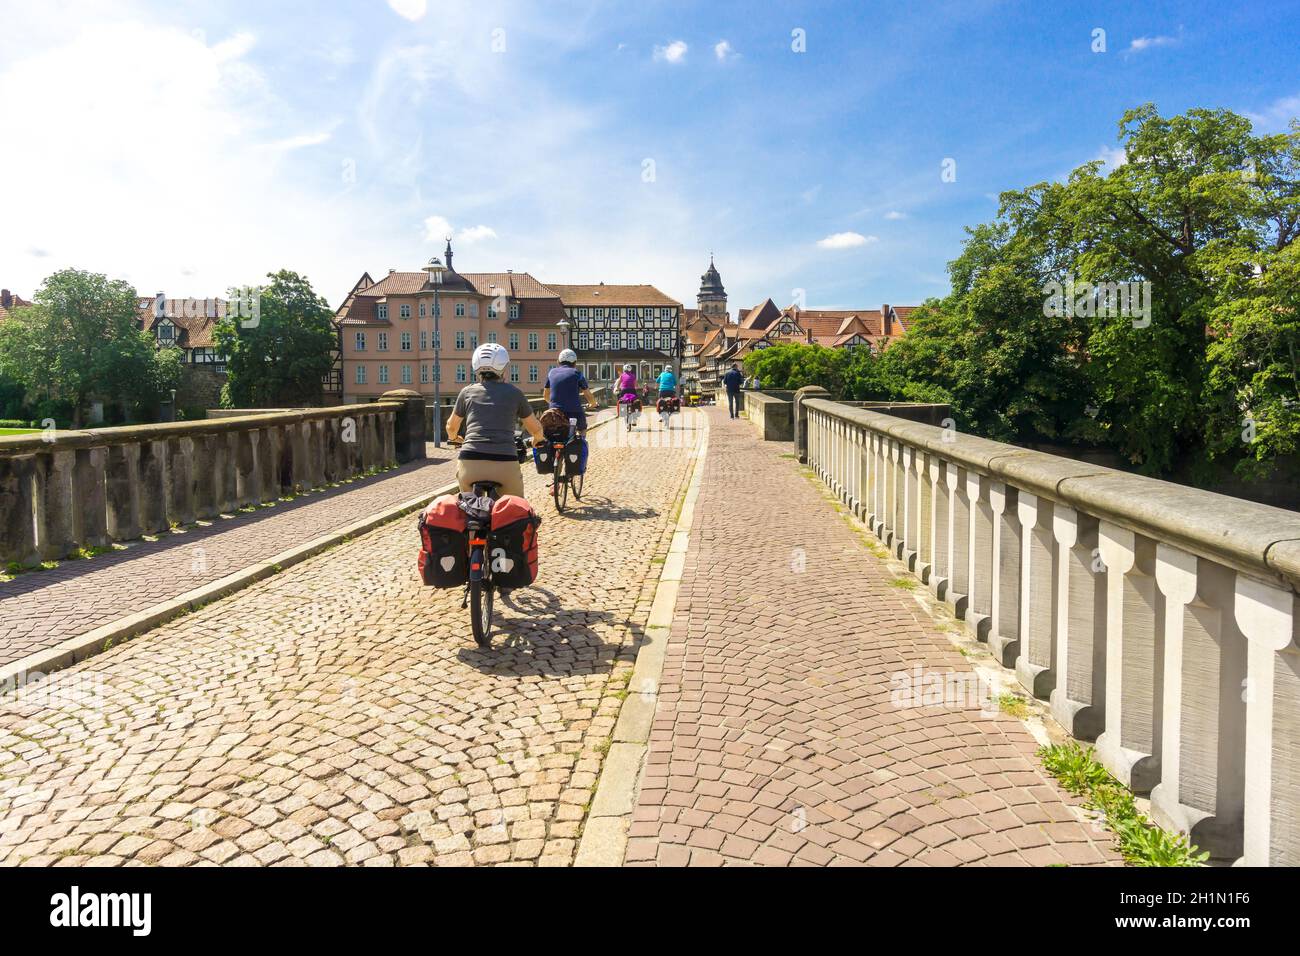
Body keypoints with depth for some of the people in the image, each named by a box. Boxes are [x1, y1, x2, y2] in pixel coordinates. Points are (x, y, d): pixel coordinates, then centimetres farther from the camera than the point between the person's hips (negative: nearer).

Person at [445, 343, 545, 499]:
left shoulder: (467, 392, 13)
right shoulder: (514, 393, 10)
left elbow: (451, 427, 28)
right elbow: (535, 428, 21)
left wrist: (453, 437, 51)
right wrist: (538, 439, 44)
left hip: (470, 463, 1)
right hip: (505, 464, -1)